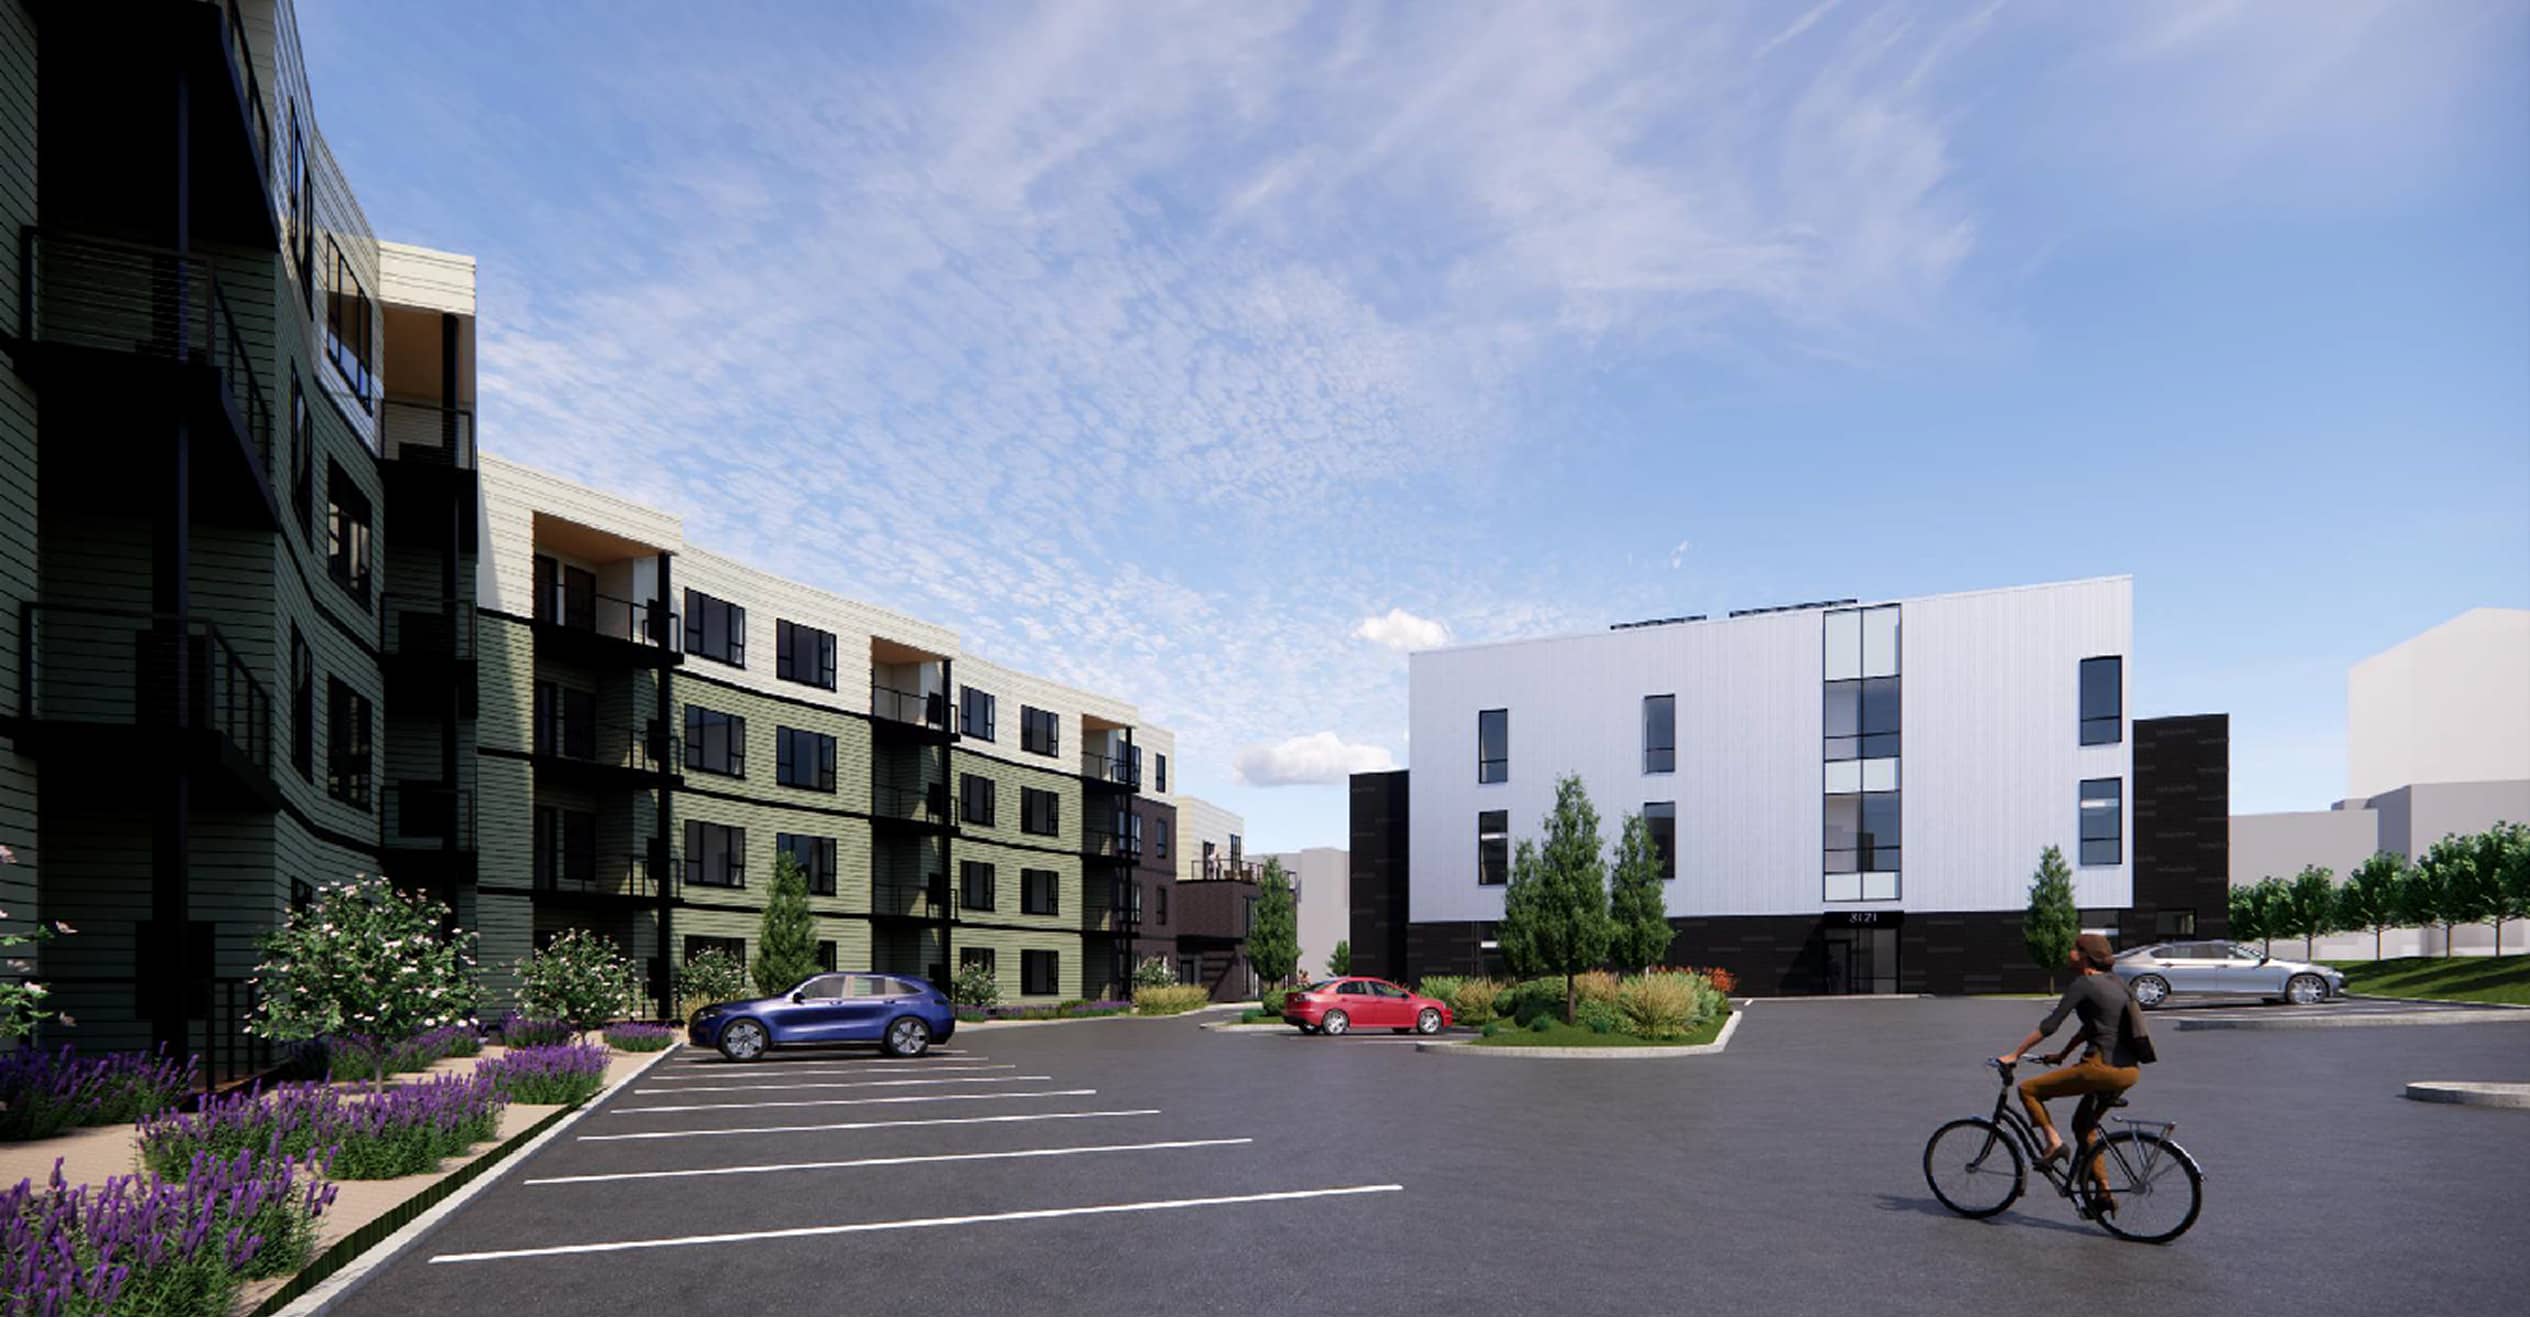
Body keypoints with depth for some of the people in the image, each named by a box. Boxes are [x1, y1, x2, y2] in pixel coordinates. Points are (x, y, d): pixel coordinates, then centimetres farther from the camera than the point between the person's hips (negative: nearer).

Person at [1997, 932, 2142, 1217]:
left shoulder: (2084, 984, -9)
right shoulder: (2114, 982, 16)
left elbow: (2051, 1024, -12)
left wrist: (2014, 1054, -7)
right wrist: (2062, 1054, 31)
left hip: (2103, 1066, -9)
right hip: (2129, 1070, 9)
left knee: (2028, 1090, 0)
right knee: (2083, 1125, 24)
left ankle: (2054, 1142, -8)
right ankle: (2104, 1195, 24)